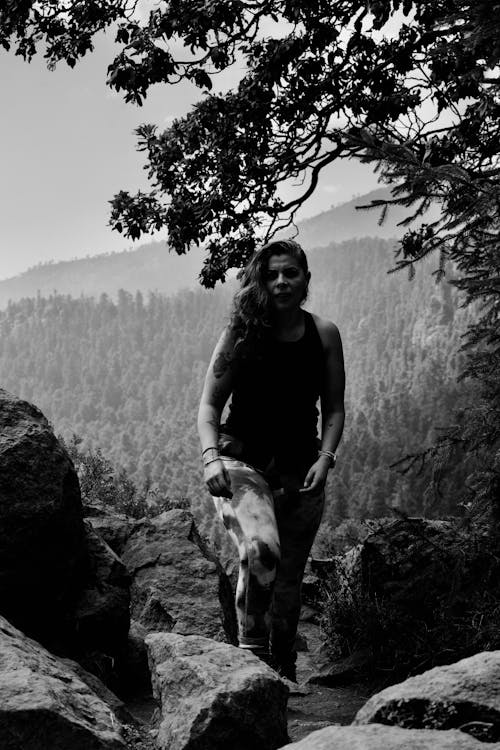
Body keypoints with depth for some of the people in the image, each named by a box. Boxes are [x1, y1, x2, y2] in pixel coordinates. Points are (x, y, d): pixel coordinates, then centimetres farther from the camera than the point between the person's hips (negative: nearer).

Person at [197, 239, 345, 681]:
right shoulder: (242, 331, -5)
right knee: (261, 548, -29)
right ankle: (251, 647, -10)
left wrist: (325, 457, -9)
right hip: (242, 462, -3)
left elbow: (334, 408, 6)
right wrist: (211, 456, -18)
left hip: (301, 469, 3)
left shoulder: (324, 335, 2)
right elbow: (210, 402, -4)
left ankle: (284, 669, 29)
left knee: (289, 578, 9)